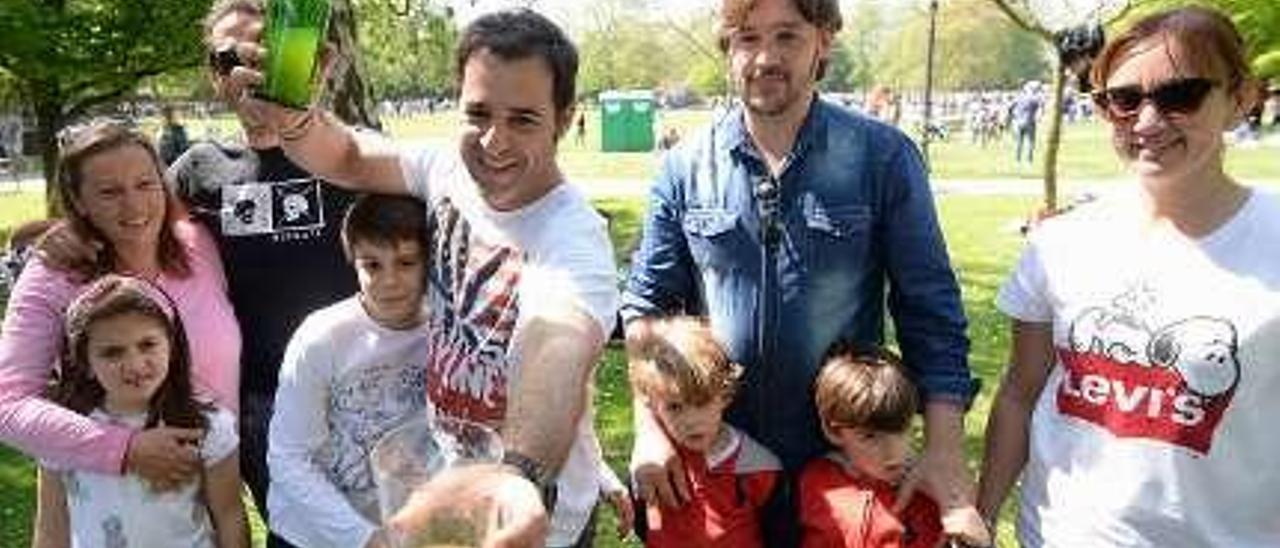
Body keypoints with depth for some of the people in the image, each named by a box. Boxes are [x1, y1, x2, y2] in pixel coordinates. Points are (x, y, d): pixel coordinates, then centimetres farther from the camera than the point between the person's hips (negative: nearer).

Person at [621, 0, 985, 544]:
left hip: (847, 458, -1)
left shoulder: (885, 158, -8)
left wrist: (944, 454, -14)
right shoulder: (685, 167, -3)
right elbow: (647, 304, 3)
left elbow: (932, 314, -7)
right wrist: (648, 426, -7)